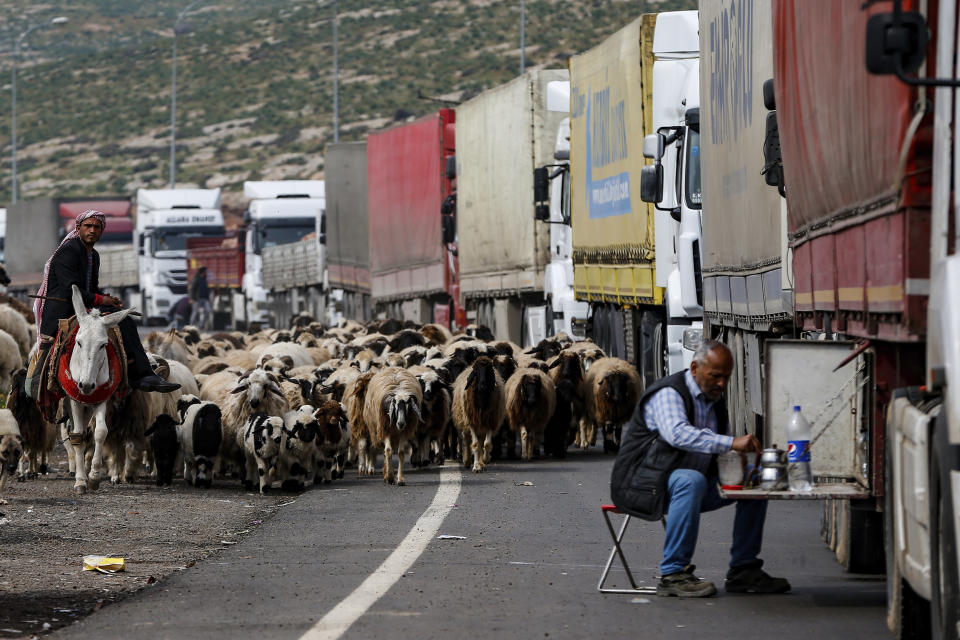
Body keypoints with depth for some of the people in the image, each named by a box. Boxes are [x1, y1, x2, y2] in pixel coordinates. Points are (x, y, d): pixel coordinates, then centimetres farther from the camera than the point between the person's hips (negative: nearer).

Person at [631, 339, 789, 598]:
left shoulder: (715, 400, 12)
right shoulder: (669, 393, -16)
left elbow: (720, 449, 21)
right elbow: (678, 434, -37)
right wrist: (732, 443, -43)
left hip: (692, 483, 9)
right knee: (690, 481, -38)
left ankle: (743, 569, 2)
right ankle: (672, 574, -35)